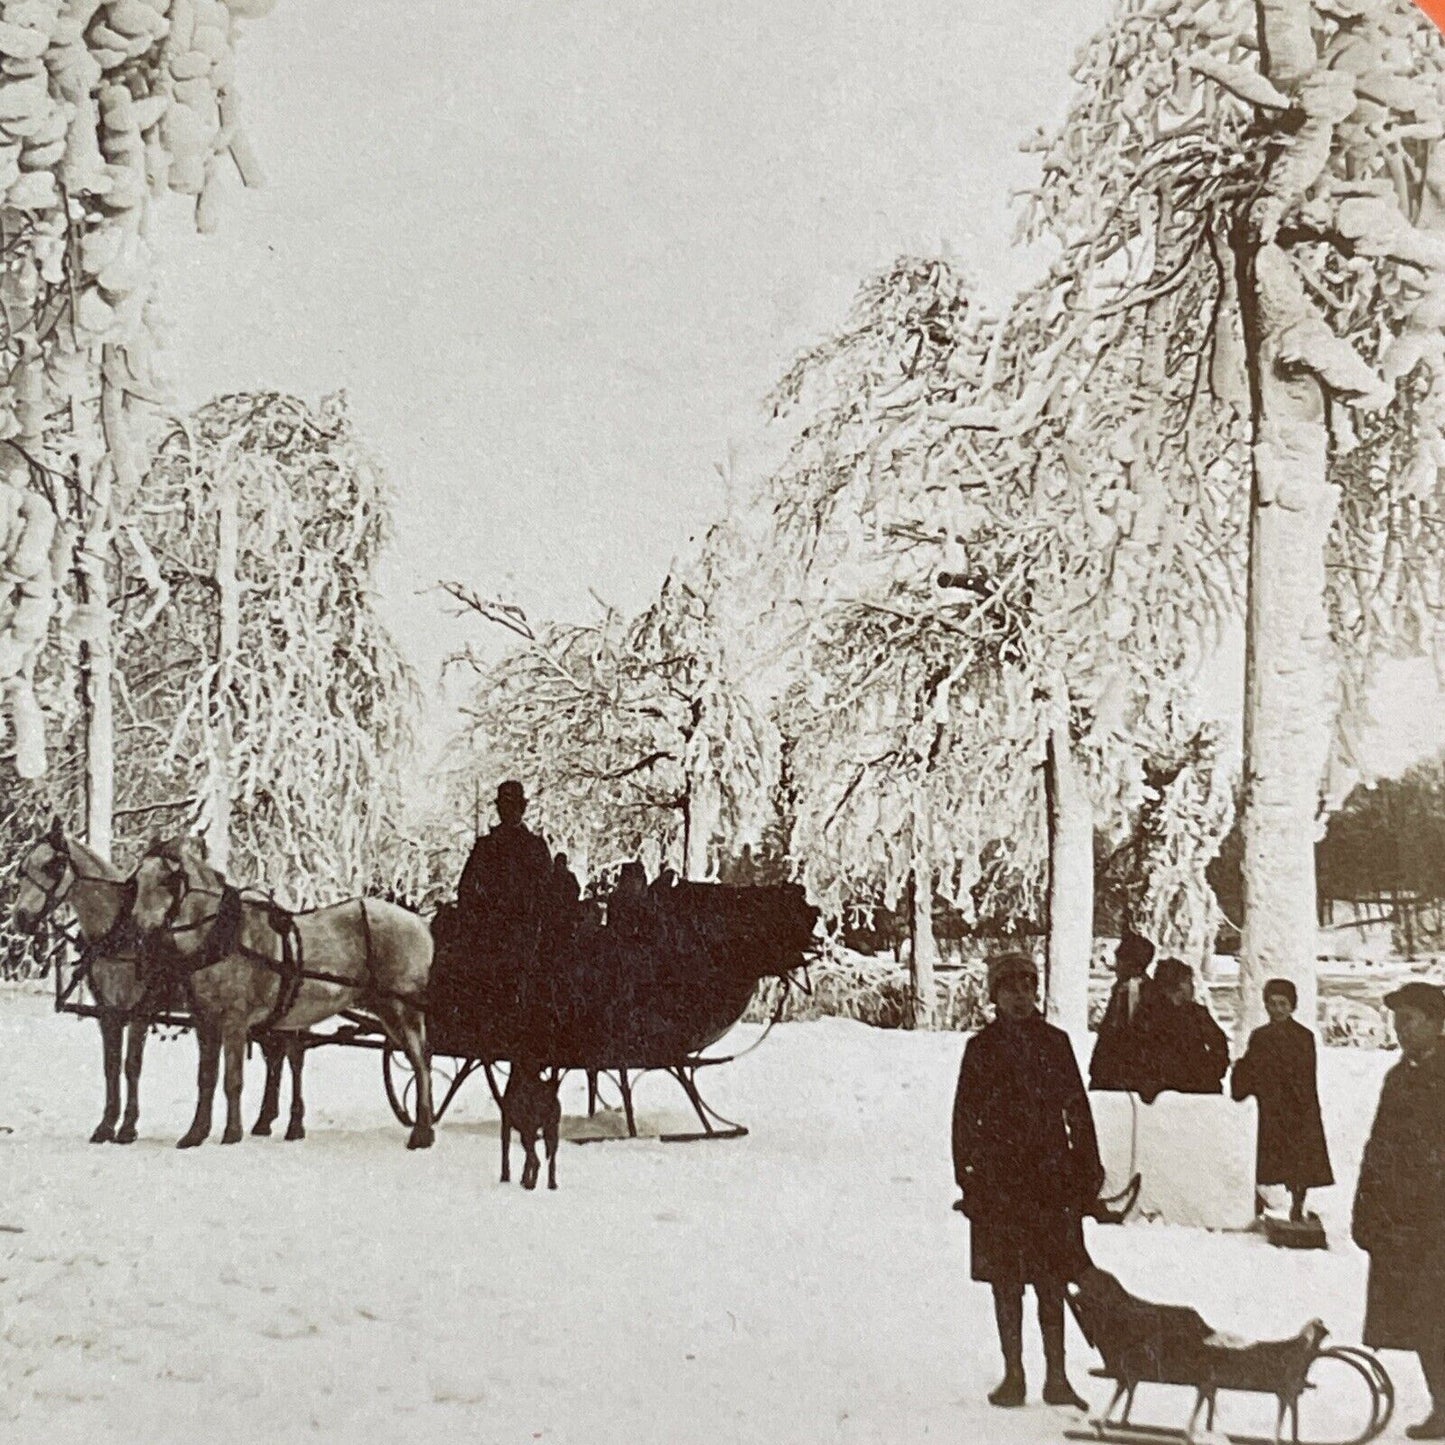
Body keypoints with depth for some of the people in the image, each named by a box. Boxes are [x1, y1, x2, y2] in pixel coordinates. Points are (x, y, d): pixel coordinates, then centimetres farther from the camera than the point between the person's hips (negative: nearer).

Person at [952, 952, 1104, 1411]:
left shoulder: (1054, 1042, 8)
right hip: (999, 1179, -1)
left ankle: (1056, 1377, 8)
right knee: (1006, 1282, 5)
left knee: (1051, 1282, 1)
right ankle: (1013, 1375, 13)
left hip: (1051, 1178, 1)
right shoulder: (982, 1047, 4)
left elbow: (1078, 1110, 10)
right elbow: (965, 1116, 4)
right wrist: (967, 1177, -3)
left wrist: (1089, 1171, 5)